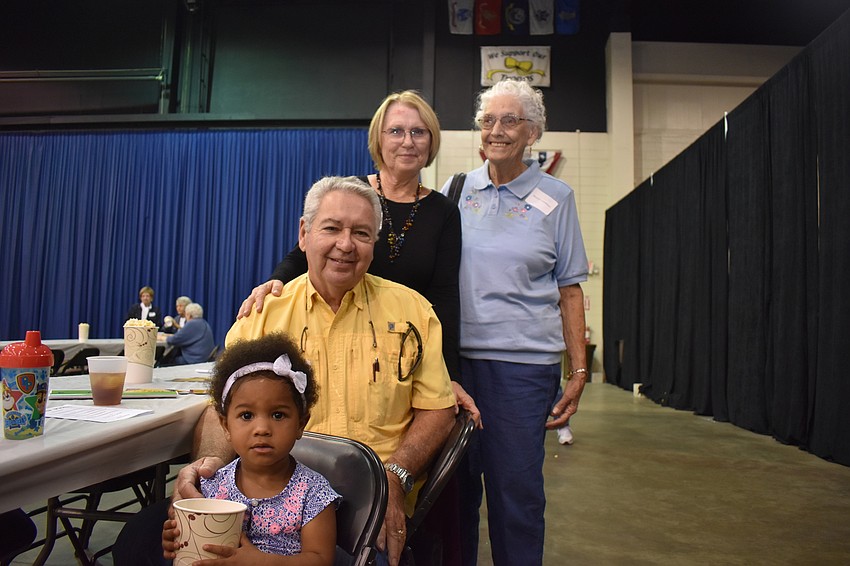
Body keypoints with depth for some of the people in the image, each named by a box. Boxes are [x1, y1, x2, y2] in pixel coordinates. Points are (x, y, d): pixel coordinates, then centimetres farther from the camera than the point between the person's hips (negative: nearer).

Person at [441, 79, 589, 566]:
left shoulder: (556, 198, 3)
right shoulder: (457, 189, 8)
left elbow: (570, 291, 4)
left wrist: (579, 372, -1)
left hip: (523, 361, -2)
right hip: (454, 356, 2)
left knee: (516, 487, 4)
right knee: (456, 480, 11)